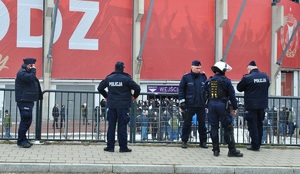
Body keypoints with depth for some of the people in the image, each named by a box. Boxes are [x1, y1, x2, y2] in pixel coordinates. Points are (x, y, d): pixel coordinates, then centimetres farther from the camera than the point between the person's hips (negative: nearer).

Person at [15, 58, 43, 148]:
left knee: (27, 121, 13)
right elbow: (30, 78, -25)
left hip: (28, 100, 10)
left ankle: (23, 139, 20)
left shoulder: (27, 72, 23)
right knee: (25, 120, -11)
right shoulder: (22, 72, -9)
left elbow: (34, 82, 21)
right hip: (24, 101, -10)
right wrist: (33, 70, -11)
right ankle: (21, 141, -5)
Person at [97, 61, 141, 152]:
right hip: (123, 106, -3)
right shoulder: (126, 79, -7)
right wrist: (135, 96, 9)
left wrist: (106, 96, 24)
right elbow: (137, 88, -9)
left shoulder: (108, 78, 5)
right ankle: (123, 147, 5)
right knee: (122, 126, 1)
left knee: (111, 126, 8)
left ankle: (110, 146, 10)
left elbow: (100, 88, 13)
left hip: (111, 105, 3)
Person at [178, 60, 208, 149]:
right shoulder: (186, 77, -1)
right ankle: (184, 141, 13)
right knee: (187, 124, 4)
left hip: (201, 105, 3)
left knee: (202, 124, 8)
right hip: (189, 105, -3)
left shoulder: (203, 77, 9)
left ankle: (203, 141, 18)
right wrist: (182, 101, -6)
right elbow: (181, 90, 0)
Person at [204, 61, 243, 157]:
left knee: (214, 127, 9)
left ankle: (216, 150, 11)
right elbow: (232, 95, -5)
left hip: (211, 105, 4)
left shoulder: (208, 81, 6)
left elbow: (205, 95, 10)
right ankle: (232, 150, 2)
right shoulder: (226, 81, -6)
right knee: (228, 128, 1)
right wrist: (235, 107, 2)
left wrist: (207, 105, 19)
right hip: (222, 106, -4)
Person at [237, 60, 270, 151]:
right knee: (259, 125, 15)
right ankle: (258, 144, 21)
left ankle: (255, 145, 3)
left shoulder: (247, 78, -15)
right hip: (262, 105, 5)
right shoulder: (266, 76, 2)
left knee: (252, 126, 2)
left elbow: (239, 88, -4)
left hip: (251, 105, -5)